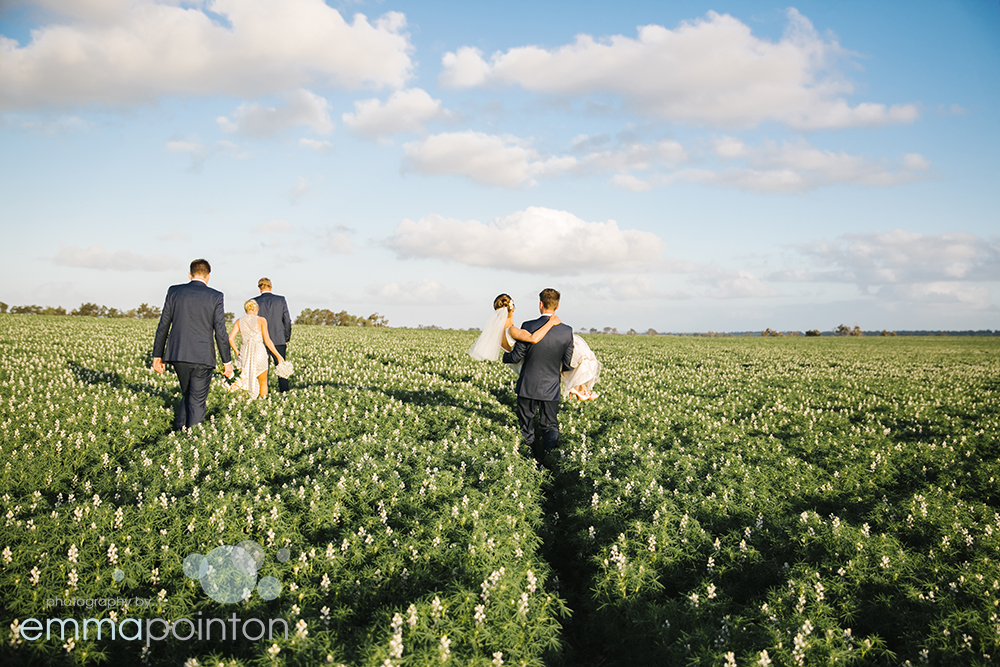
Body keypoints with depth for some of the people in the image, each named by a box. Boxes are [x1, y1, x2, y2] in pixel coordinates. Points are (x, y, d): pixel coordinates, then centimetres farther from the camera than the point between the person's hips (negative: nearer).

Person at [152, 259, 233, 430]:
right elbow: (220, 332, -5)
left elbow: (163, 326, 5)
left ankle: (179, 430, 16)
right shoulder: (215, 296, -3)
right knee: (197, 401, 3)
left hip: (178, 355, 3)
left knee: (187, 395, 21)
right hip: (203, 357, -3)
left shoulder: (174, 292, 4)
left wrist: (157, 355, 12)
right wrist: (227, 361, 2)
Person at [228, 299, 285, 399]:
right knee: (263, 382, 14)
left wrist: (237, 352, 11)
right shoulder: (261, 320, -1)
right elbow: (267, 341, -6)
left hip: (245, 352, 2)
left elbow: (231, 338, -2)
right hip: (259, 352, -2)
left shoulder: (239, 321, 7)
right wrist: (278, 355, -2)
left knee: (246, 381, 5)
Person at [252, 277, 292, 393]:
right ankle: (284, 390, 10)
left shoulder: (255, 301, -2)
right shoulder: (281, 300, 0)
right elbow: (287, 321, 0)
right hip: (279, 340, 1)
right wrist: (287, 339, 10)